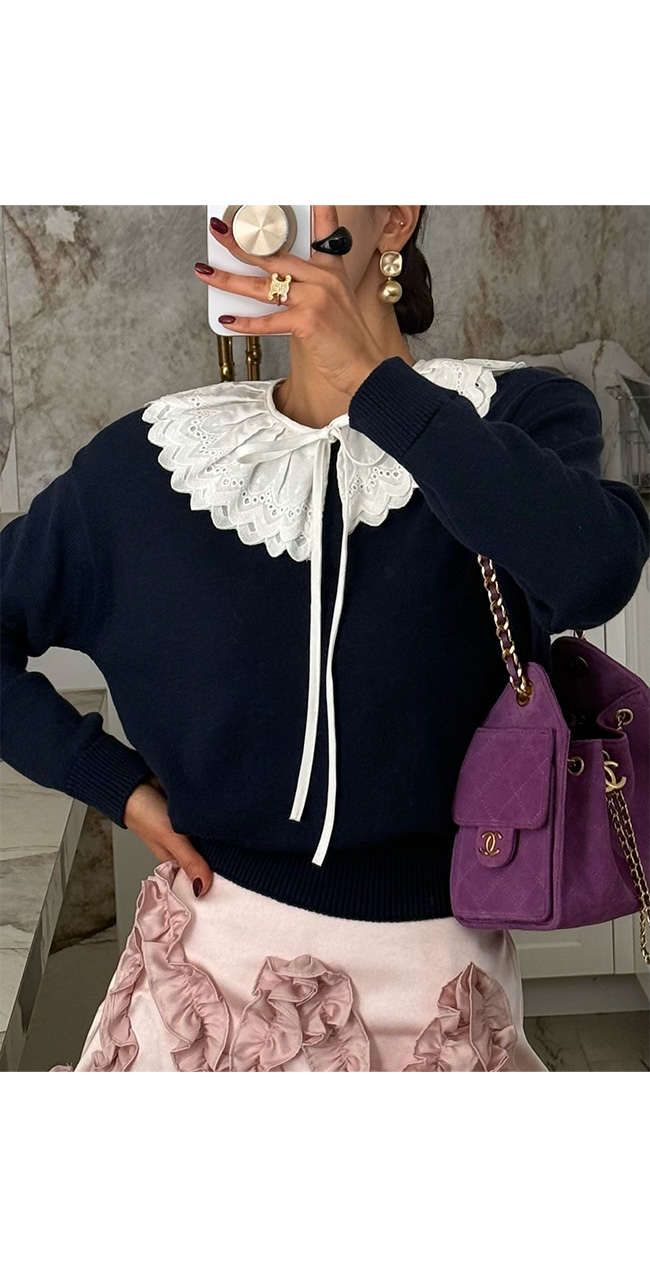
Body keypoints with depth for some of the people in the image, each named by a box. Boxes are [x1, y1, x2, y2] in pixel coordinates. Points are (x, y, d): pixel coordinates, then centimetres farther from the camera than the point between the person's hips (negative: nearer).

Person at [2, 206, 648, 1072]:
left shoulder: (516, 418, -10)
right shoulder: (151, 463, -5)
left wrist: (370, 379, -29)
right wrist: (119, 785, -4)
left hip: (437, 968, -1)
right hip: (219, 955, 1)